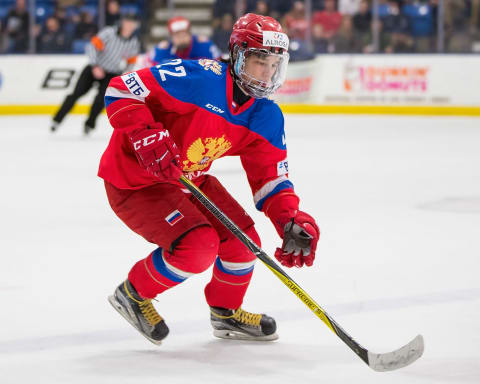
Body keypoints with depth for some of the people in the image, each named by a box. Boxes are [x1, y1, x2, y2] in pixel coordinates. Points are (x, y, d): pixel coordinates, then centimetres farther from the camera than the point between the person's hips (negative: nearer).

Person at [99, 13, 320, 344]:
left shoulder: (266, 117, -5)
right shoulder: (198, 78, -28)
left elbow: (270, 177, -3)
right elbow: (121, 91, -26)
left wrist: (293, 221, -21)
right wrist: (148, 137, -38)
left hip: (189, 179, 8)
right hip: (133, 180, -8)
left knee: (243, 239, 2)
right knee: (199, 247, -22)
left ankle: (227, 313, 30)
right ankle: (133, 294, 4)